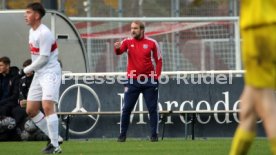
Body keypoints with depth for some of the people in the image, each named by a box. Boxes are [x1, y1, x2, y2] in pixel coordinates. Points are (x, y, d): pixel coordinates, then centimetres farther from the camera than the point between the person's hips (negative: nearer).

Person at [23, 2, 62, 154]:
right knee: (31, 110, 8)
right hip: (39, 74, 10)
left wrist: (26, 70, -8)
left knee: (47, 106, -21)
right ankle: (53, 138, 19)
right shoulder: (32, 31, 12)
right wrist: (30, 70, 8)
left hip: (50, 72, -10)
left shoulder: (44, 33, -18)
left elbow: (43, 59, -19)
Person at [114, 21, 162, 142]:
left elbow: (158, 60, 5)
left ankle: (154, 134, 10)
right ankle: (122, 135, 6)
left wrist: (156, 76, -4)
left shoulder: (152, 43, 0)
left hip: (149, 81, 0)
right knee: (126, 108, -1)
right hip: (132, 81, 1)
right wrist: (117, 48, -41)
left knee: (152, 108, 2)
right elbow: (119, 51, -18)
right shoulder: (128, 42, 2)